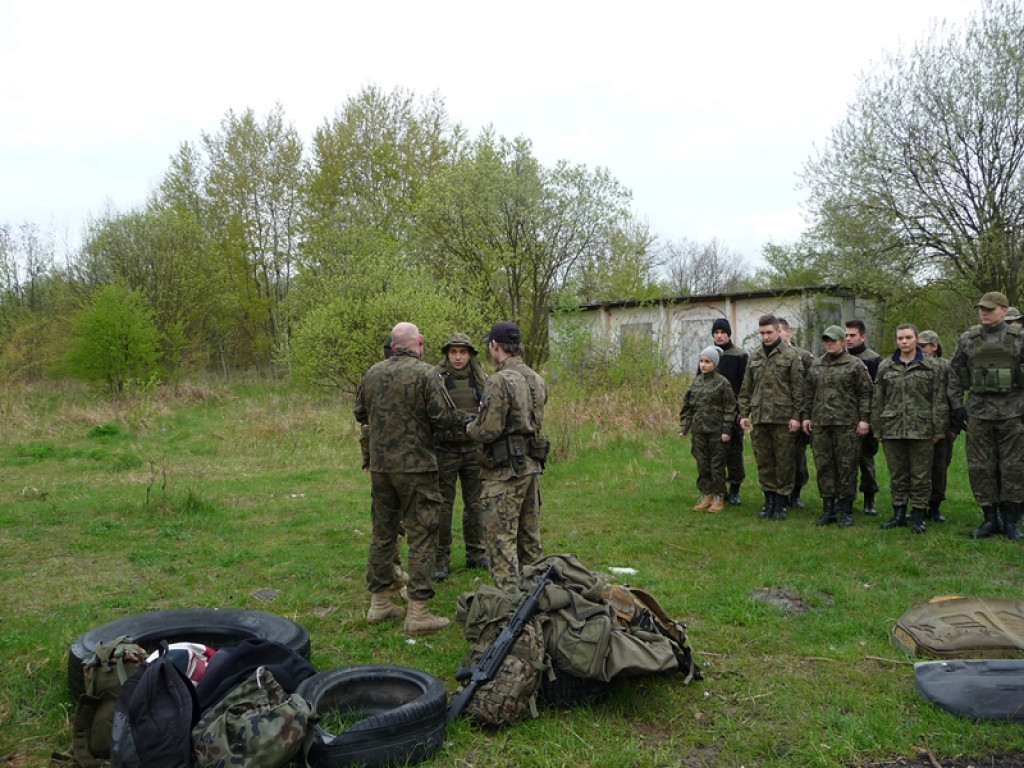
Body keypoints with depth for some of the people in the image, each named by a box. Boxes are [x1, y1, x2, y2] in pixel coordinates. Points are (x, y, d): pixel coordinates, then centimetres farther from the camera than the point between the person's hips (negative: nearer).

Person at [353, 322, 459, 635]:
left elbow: (359, 414, 15)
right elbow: (447, 418, -15)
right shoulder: (425, 373, -13)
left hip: (380, 466, 6)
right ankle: (417, 613, 2)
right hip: (416, 467, -6)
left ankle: (379, 603, 25)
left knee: (382, 532, 16)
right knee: (421, 536, 0)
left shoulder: (372, 373, 4)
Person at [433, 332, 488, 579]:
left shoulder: (482, 380, 6)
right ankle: (441, 559, 10)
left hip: (474, 448, 3)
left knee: (475, 503, 11)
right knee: (442, 505, 1)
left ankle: (476, 554, 25)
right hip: (445, 450, -3)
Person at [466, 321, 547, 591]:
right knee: (529, 535, 18)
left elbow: (488, 431, -20)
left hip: (505, 471, -8)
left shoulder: (500, 381, -18)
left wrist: (470, 427, 2)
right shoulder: (537, 380, 8)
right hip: (532, 466, 9)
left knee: (500, 538, -2)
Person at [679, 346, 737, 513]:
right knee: (702, 464, 9)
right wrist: (684, 427, 5)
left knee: (717, 463, 3)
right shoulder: (696, 381, 8)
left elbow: (729, 408, -7)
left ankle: (718, 498, 13)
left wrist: (727, 430, -11)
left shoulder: (722, 382, -6)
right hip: (698, 430, 5)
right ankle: (705, 496, 19)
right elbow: (687, 406, 10)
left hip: (716, 430, -5)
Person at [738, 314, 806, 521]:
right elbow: (746, 389, 16)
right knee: (764, 462, 9)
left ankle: (781, 503, 12)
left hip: (783, 418, -4)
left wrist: (796, 416, -9)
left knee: (784, 462, 2)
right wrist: (744, 414, 9)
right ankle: (769, 501, 19)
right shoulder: (755, 358, 13)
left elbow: (798, 388, -4)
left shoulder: (790, 356, -1)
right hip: (759, 418, 5)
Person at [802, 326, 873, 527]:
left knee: (847, 467, 0)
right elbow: (809, 394, 19)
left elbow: (865, 394, -2)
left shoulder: (855, 365, 1)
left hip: (847, 425, -4)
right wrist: (806, 416, 14)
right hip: (820, 424, 4)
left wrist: (864, 419, -8)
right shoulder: (816, 366, 15)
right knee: (823, 466, 5)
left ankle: (846, 511, 10)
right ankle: (828, 509, 14)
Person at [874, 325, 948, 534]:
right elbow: (877, 401, 10)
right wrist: (878, 429, 6)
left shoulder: (931, 367, 3)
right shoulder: (886, 367, 9)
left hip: (921, 430, -2)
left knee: (921, 475, 3)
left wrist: (938, 430, -3)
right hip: (892, 429, 2)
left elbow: (939, 401, 2)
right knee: (897, 475, 9)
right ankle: (899, 514, 19)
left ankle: (918, 516, 12)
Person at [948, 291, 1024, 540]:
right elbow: (955, 374, 10)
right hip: (978, 412, 2)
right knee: (980, 467, 4)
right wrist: (957, 406, 3)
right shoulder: (967, 339, 7)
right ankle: (989, 518, 15)